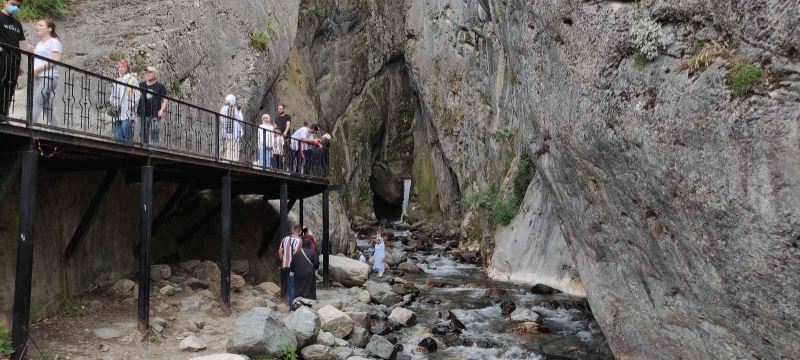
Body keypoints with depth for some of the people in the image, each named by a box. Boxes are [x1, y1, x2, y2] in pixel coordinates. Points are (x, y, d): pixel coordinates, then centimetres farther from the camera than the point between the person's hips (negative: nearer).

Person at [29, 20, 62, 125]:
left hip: (48, 77, -8)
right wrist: (31, 52, 8)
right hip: (37, 77, 8)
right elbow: (35, 60, 26)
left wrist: (38, 69, -19)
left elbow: (55, 61, -14)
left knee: (36, 102, -17)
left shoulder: (54, 42, -2)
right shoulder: (39, 43, 23)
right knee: (46, 105, 6)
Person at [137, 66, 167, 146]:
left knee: (153, 135, -11)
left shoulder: (160, 86, 5)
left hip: (155, 115, -4)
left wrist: (162, 110, -11)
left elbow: (165, 100, 4)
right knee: (144, 135, 5)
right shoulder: (141, 85, 15)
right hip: (143, 114, 4)